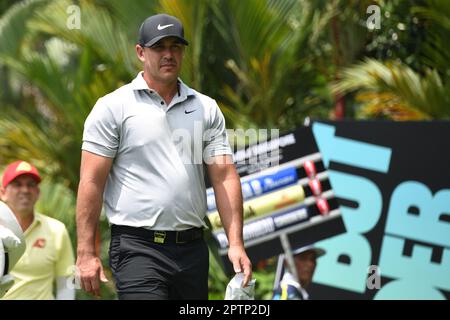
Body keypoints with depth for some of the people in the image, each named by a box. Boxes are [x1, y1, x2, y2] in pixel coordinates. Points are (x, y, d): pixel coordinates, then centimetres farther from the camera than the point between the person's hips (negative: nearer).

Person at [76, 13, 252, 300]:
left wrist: (236, 244, -2)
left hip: (193, 247, 5)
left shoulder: (207, 109, 11)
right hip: (138, 247, -4)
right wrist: (86, 253, -10)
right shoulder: (113, 107, 0)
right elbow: (91, 182, -4)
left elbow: (224, 177, 7)